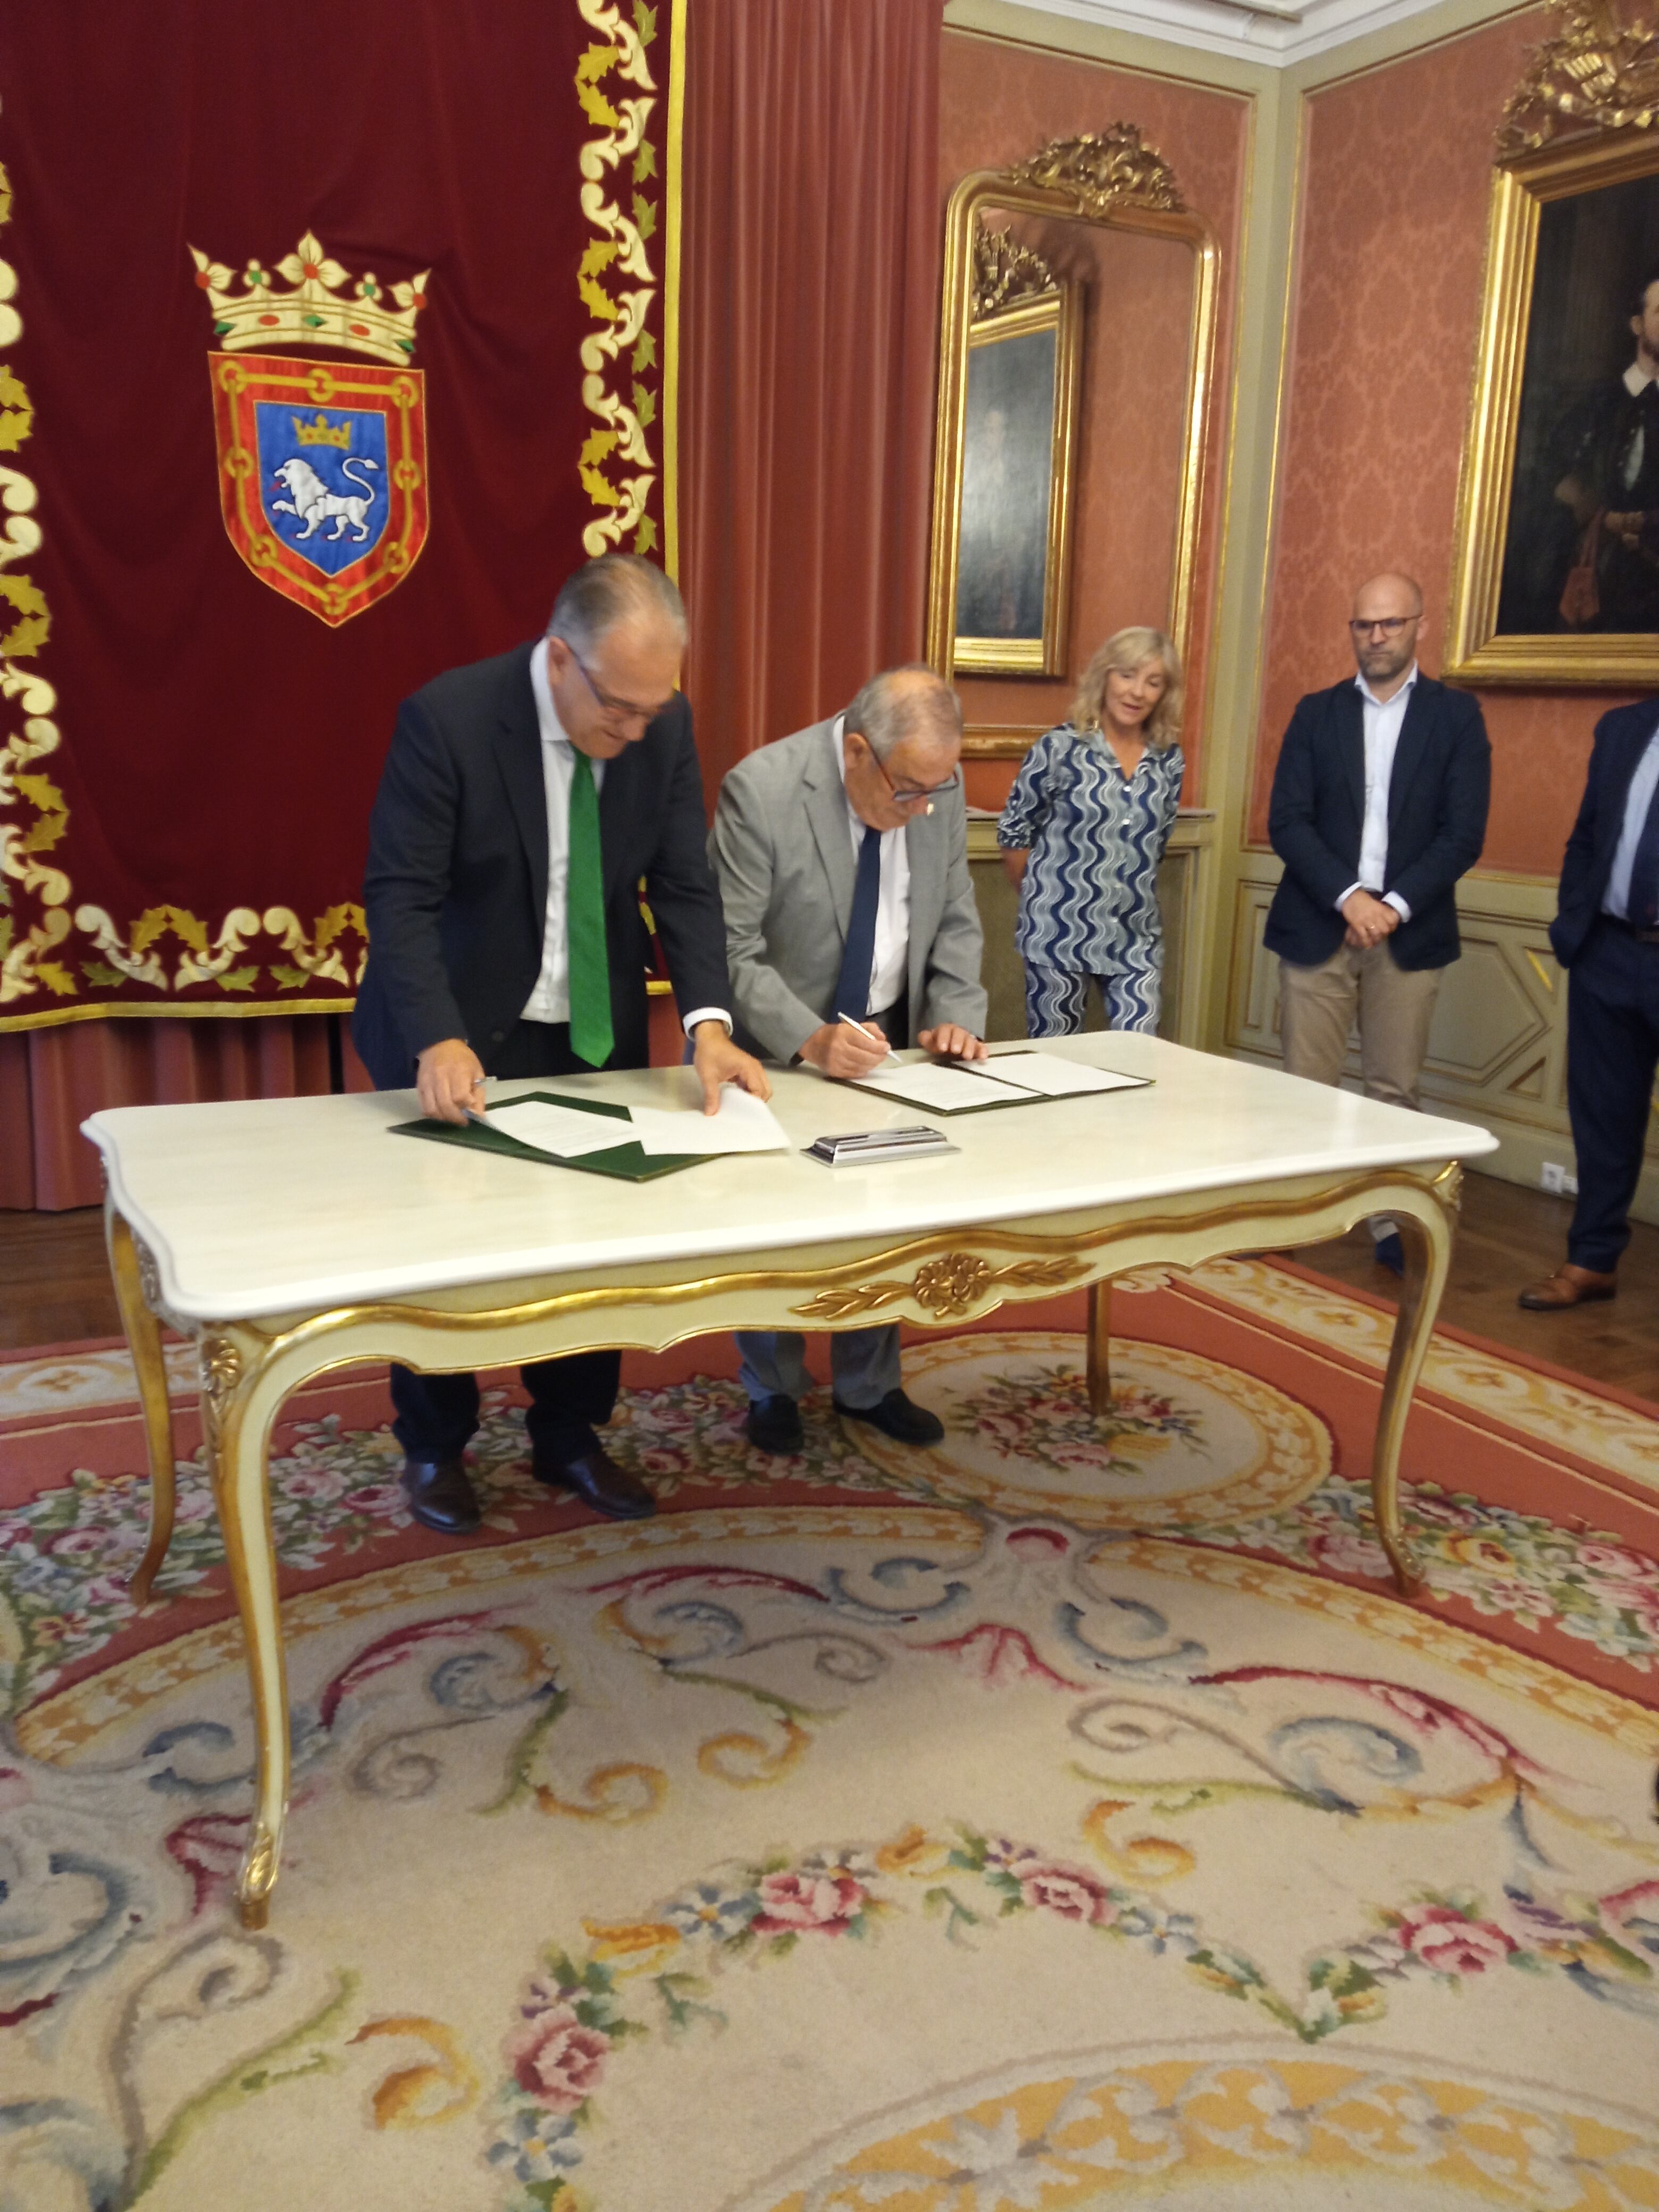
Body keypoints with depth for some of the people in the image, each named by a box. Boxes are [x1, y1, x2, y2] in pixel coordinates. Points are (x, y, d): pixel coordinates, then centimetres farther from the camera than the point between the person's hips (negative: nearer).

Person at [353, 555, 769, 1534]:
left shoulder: (665, 723, -8)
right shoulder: (446, 718, -21)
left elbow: (685, 885, -8)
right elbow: (401, 896, -22)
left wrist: (709, 1022, -22)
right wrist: (440, 1040, -35)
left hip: (598, 1031, 4)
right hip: (460, 1035, -3)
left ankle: (570, 1435, 32)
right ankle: (436, 1447, 31)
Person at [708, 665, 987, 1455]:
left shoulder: (939, 787, -7)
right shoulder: (761, 790, -23)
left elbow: (954, 921, 3)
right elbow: (729, 947, -22)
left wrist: (953, 1015, -12)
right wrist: (809, 1039, -32)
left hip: (887, 1037, 5)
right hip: (775, 1047, -4)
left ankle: (868, 1386, 32)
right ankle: (773, 1392, 29)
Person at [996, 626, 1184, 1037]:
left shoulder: (1168, 759, 5)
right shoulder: (1060, 748, -8)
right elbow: (1013, 833, -1)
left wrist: (1133, 890, 15)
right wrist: (1047, 893, 6)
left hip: (1137, 938, 4)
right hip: (1060, 932, -3)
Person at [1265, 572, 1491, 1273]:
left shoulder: (1456, 715, 5)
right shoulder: (1316, 713, 8)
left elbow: (1463, 834, -2)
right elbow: (1286, 822, -2)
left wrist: (1396, 906, -13)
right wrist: (1348, 897, -14)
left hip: (1409, 933, 0)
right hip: (1318, 927, 1)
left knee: (1394, 1091, 4)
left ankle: (1393, 1225, 14)